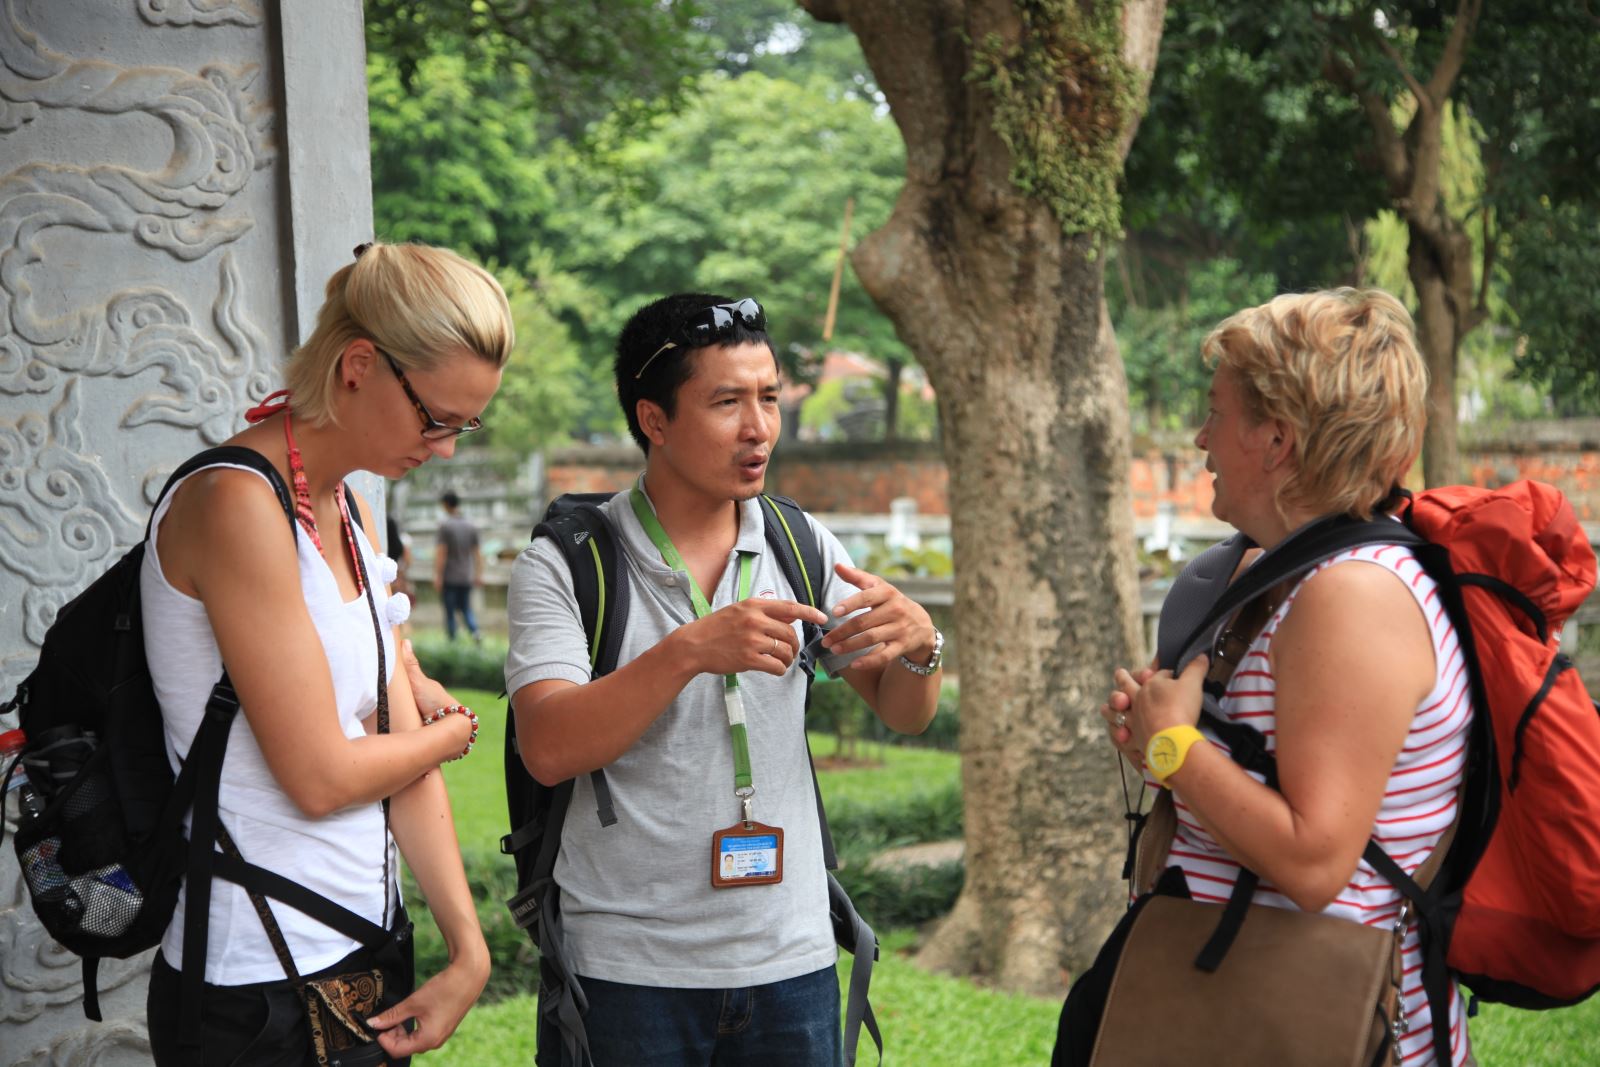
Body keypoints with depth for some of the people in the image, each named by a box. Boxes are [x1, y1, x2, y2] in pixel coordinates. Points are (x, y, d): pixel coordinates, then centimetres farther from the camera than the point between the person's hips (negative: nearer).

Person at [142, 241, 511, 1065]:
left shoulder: (348, 512, 10)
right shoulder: (237, 503, -19)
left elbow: (405, 747, 8)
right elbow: (321, 776, -20)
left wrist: (469, 950, 1)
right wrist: (453, 733, 0)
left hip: (369, 955, 8)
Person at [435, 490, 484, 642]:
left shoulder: (445, 525, -11)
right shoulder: (470, 525, 5)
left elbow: (441, 552, -14)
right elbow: (477, 551, 9)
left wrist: (437, 576, -11)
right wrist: (478, 574, 16)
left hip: (449, 578, -5)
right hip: (467, 577, 5)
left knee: (449, 612, 5)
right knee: (466, 608, 13)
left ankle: (452, 640, 7)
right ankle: (474, 631, -10)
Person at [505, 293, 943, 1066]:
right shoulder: (563, 566, -7)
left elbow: (903, 714, 9)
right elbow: (548, 750, -18)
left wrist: (917, 642, -14)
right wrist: (690, 651, -28)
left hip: (791, 964, 4)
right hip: (626, 972, -3)